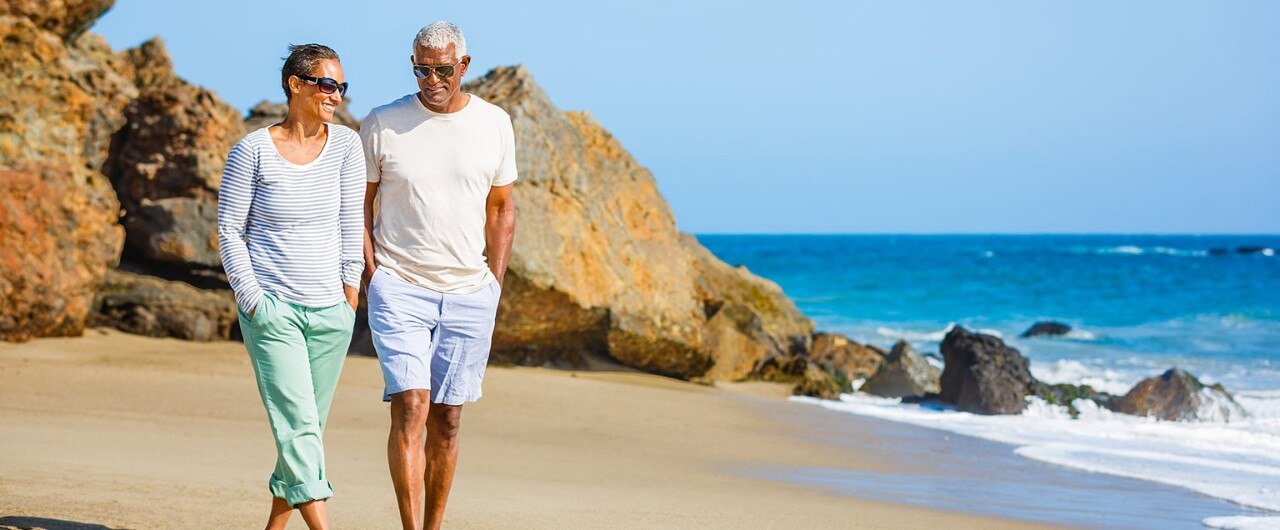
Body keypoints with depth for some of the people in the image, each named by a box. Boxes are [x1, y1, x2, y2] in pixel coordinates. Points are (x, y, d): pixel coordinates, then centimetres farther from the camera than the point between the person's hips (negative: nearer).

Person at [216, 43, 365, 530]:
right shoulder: (253, 150, -5)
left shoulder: (346, 145, 4)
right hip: (271, 308, -4)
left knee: (308, 426, 9)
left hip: (330, 310, 4)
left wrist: (350, 289, 0)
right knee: (297, 423, -12)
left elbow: (352, 223, 6)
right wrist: (251, 298, -8)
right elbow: (230, 229, -2)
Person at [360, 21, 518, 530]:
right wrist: (373, 277, -3)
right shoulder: (382, 124, -2)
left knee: (446, 422, 6)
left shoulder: (494, 124, 5)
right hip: (399, 290, -2)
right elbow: (359, 203, 6)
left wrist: (495, 284, 7)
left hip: (469, 294, 3)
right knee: (410, 409, -15)